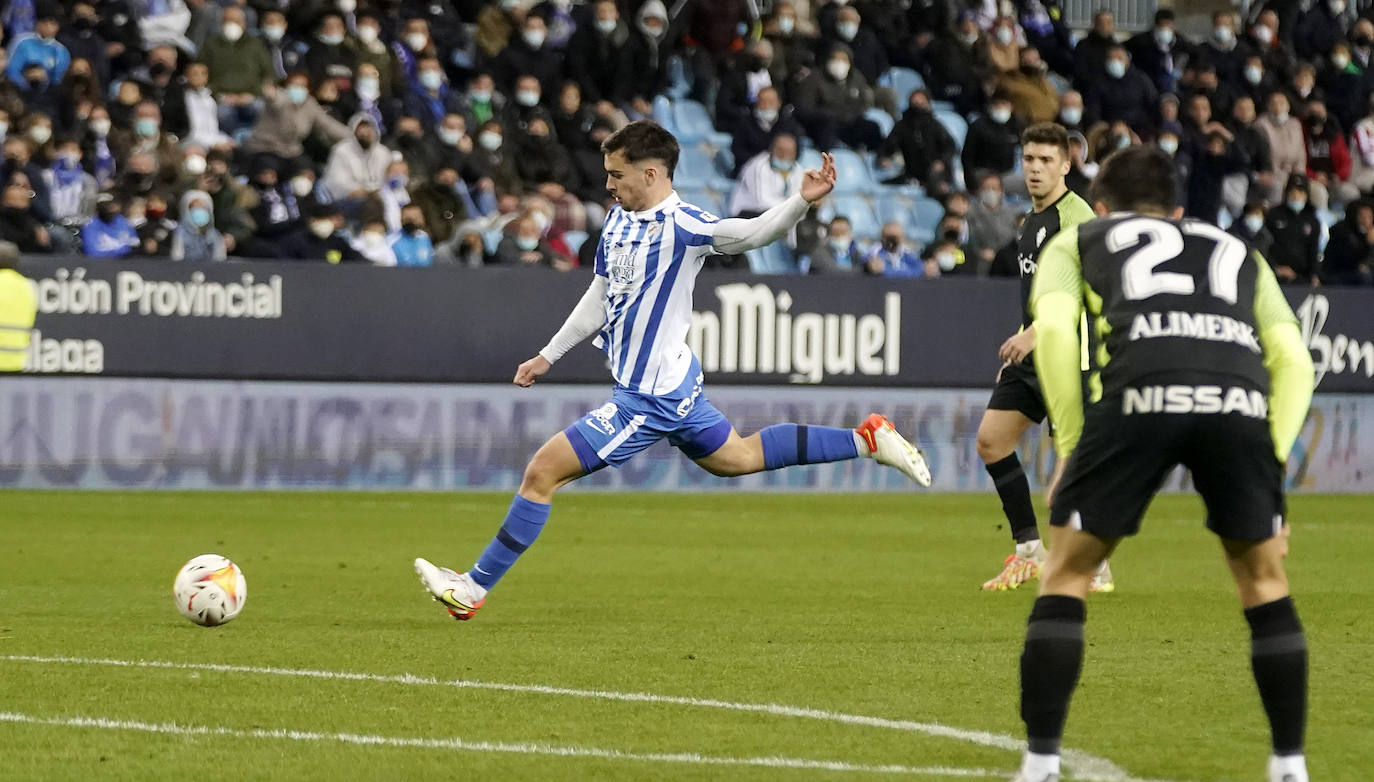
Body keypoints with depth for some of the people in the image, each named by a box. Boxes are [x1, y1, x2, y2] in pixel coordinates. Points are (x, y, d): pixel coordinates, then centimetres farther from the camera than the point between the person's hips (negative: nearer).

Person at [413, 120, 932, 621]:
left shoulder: (681, 226, -21)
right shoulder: (618, 219, 6)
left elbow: (752, 233, -31)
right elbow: (599, 298, 17)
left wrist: (803, 201, -49)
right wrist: (548, 357, 19)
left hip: (650, 397, -10)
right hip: (673, 386, 10)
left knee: (543, 471, -9)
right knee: (737, 457, 25)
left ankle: (474, 588, -2)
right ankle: (866, 440, 29)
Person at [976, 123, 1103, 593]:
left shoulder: (1075, 216, -13)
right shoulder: (1030, 220, 16)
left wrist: (1034, 333, -30)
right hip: (1030, 356, 9)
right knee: (990, 441, 5)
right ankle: (1029, 552, 13)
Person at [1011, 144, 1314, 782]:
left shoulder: (1076, 241, 32)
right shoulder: (1237, 252, 39)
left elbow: (1053, 329, 10)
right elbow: (1294, 360, 23)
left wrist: (1070, 448, 13)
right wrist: (1270, 462, 21)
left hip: (1141, 392, -2)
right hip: (1241, 397, 2)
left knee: (1065, 578, 14)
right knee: (1264, 581, 22)